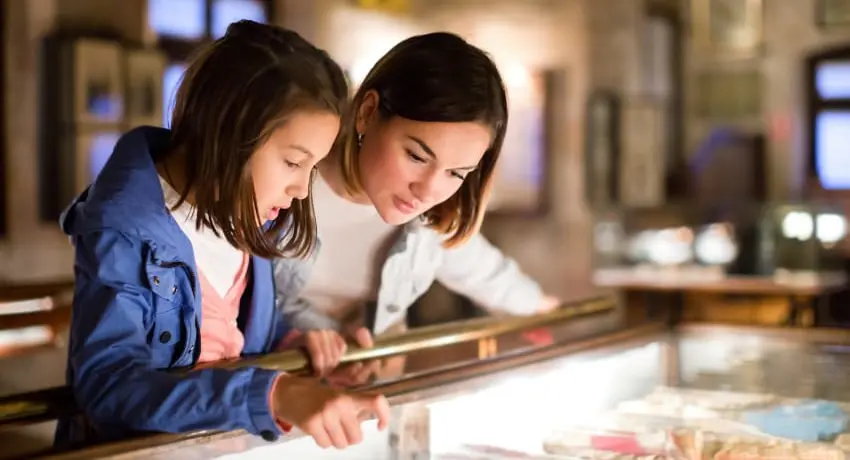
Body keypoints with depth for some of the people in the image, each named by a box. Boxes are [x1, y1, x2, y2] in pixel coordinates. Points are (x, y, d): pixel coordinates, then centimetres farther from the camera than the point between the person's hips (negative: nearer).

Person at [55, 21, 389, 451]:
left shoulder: (243, 212, 0)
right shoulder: (123, 231, -20)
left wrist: (293, 339, -6)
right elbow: (106, 381, -29)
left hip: (234, 437, 6)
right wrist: (274, 395, -38)